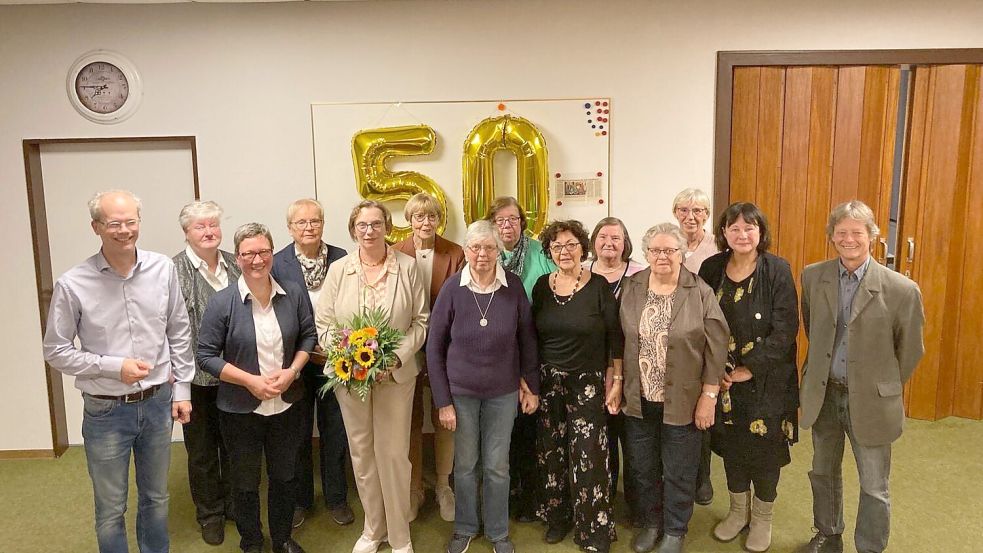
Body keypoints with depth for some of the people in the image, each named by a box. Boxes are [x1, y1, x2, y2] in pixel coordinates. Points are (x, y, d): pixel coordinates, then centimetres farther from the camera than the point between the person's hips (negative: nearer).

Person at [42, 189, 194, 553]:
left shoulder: (162, 269, -5)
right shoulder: (73, 285, -13)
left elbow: (179, 334, 4)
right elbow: (56, 351, -5)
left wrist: (182, 389, 4)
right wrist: (114, 366, -17)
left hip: (158, 402, 3)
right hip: (106, 411, -2)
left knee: (156, 498, 20)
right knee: (111, 510, 13)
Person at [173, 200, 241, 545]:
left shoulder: (234, 264, 5)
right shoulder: (174, 271, -11)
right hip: (197, 377, -4)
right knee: (202, 450, 11)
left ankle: (233, 505, 37)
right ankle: (209, 514, 29)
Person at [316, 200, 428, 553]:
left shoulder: (407, 267, -2)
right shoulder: (338, 270, 2)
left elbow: (421, 321, 0)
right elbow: (324, 323, 3)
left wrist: (397, 356, -13)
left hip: (396, 375, -2)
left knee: (393, 454, 1)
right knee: (362, 454, 12)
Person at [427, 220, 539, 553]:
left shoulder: (513, 287, -9)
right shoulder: (452, 288, -12)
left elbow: (527, 338, 2)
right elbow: (434, 346, -7)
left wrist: (532, 385, 3)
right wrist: (443, 400, -7)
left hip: (503, 392, 1)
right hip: (461, 391, 0)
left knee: (497, 466, 12)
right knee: (465, 464, 14)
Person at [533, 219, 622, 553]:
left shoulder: (598, 286, -7)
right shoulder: (542, 286, 3)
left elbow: (615, 338, -4)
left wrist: (616, 381, -7)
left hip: (589, 383, -3)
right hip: (548, 381, 3)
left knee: (589, 457, -3)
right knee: (551, 453, 11)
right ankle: (557, 517, 30)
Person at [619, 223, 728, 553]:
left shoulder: (701, 293, -9)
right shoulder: (631, 288, 0)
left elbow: (716, 348, -8)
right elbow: (618, 339, 6)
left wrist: (709, 396, -9)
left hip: (682, 402, -3)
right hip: (638, 400, 3)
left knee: (678, 473, 12)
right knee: (642, 468, 17)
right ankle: (650, 523, 39)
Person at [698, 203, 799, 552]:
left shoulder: (777, 271, -11)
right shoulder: (711, 269, -1)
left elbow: (785, 329, -15)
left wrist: (748, 369, -17)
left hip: (766, 380, -3)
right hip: (723, 377, 3)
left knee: (764, 447, 8)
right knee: (730, 444, 15)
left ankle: (762, 519, 30)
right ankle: (738, 511, 36)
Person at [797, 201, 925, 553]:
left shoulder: (902, 290, -16)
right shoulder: (813, 277, -4)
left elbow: (910, 350, -3)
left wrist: (886, 389, 5)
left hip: (870, 400, -4)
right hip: (823, 394, 4)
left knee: (874, 488, 7)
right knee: (823, 472, 21)